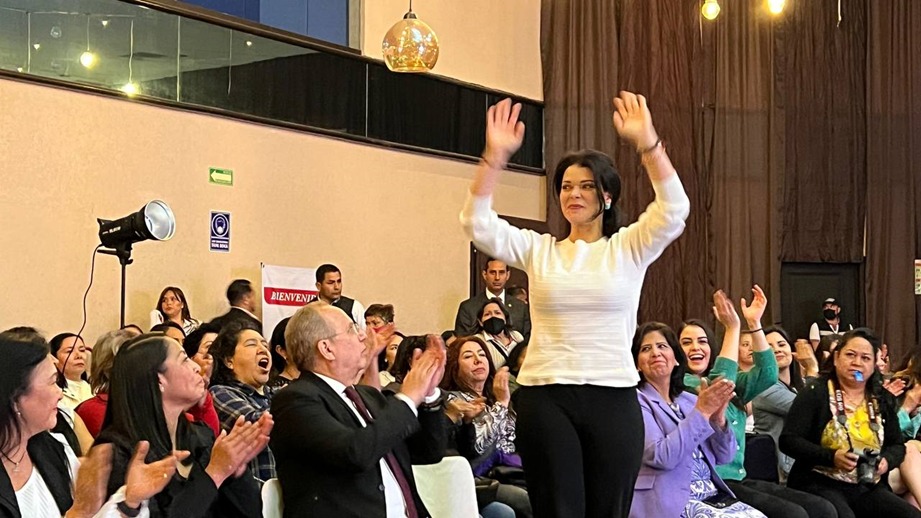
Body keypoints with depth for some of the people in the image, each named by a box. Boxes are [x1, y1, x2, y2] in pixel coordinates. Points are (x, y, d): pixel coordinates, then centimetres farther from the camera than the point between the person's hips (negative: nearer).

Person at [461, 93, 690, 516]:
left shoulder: (628, 248, 6)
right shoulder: (537, 249, 9)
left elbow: (674, 210, -11)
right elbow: (478, 224, -3)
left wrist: (647, 143, -23)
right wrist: (495, 156, -16)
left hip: (613, 398, 0)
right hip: (544, 398, 1)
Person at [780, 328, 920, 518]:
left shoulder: (882, 400, 16)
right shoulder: (815, 393, -2)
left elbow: (897, 445, 22)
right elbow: (788, 440, -8)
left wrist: (887, 460, -2)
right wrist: (832, 457, -19)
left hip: (869, 487, 5)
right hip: (821, 484, -5)